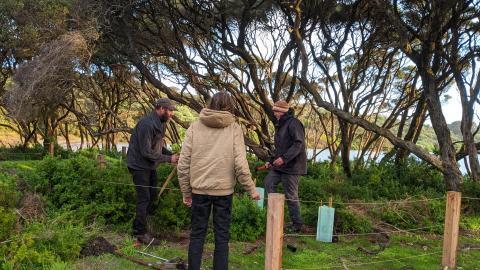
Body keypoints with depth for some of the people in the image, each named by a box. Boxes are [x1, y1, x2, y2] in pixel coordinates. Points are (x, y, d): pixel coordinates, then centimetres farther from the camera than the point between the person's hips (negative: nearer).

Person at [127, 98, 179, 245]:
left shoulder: (161, 124, 6)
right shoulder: (147, 124, -25)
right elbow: (146, 152, -26)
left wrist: (172, 154, -3)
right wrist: (168, 159, -22)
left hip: (150, 166, 10)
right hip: (139, 165, -9)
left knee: (153, 194, 15)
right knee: (144, 198, -4)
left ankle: (138, 226, 30)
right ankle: (141, 233, 8)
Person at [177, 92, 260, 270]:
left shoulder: (195, 127, 1)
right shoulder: (234, 128, -3)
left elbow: (183, 164, -1)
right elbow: (240, 164, -9)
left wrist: (186, 191, 9)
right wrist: (251, 190, 2)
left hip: (199, 189, 2)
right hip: (223, 190, -1)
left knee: (197, 234, 14)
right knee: (222, 235, 10)